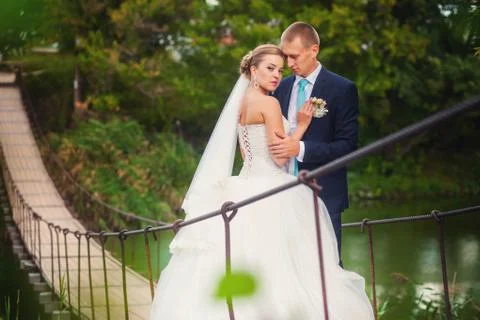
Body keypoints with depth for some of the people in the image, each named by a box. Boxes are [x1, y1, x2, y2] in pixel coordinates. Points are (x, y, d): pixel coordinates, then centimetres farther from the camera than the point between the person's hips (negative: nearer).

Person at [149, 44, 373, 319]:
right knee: (272, 268, -7)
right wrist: (301, 126, -6)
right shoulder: (269, 103, -12)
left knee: (244, 262, 7)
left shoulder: (242, 102, 14)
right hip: (270, 194, -9)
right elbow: (280, 156, -15)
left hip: (247, 189, 9)